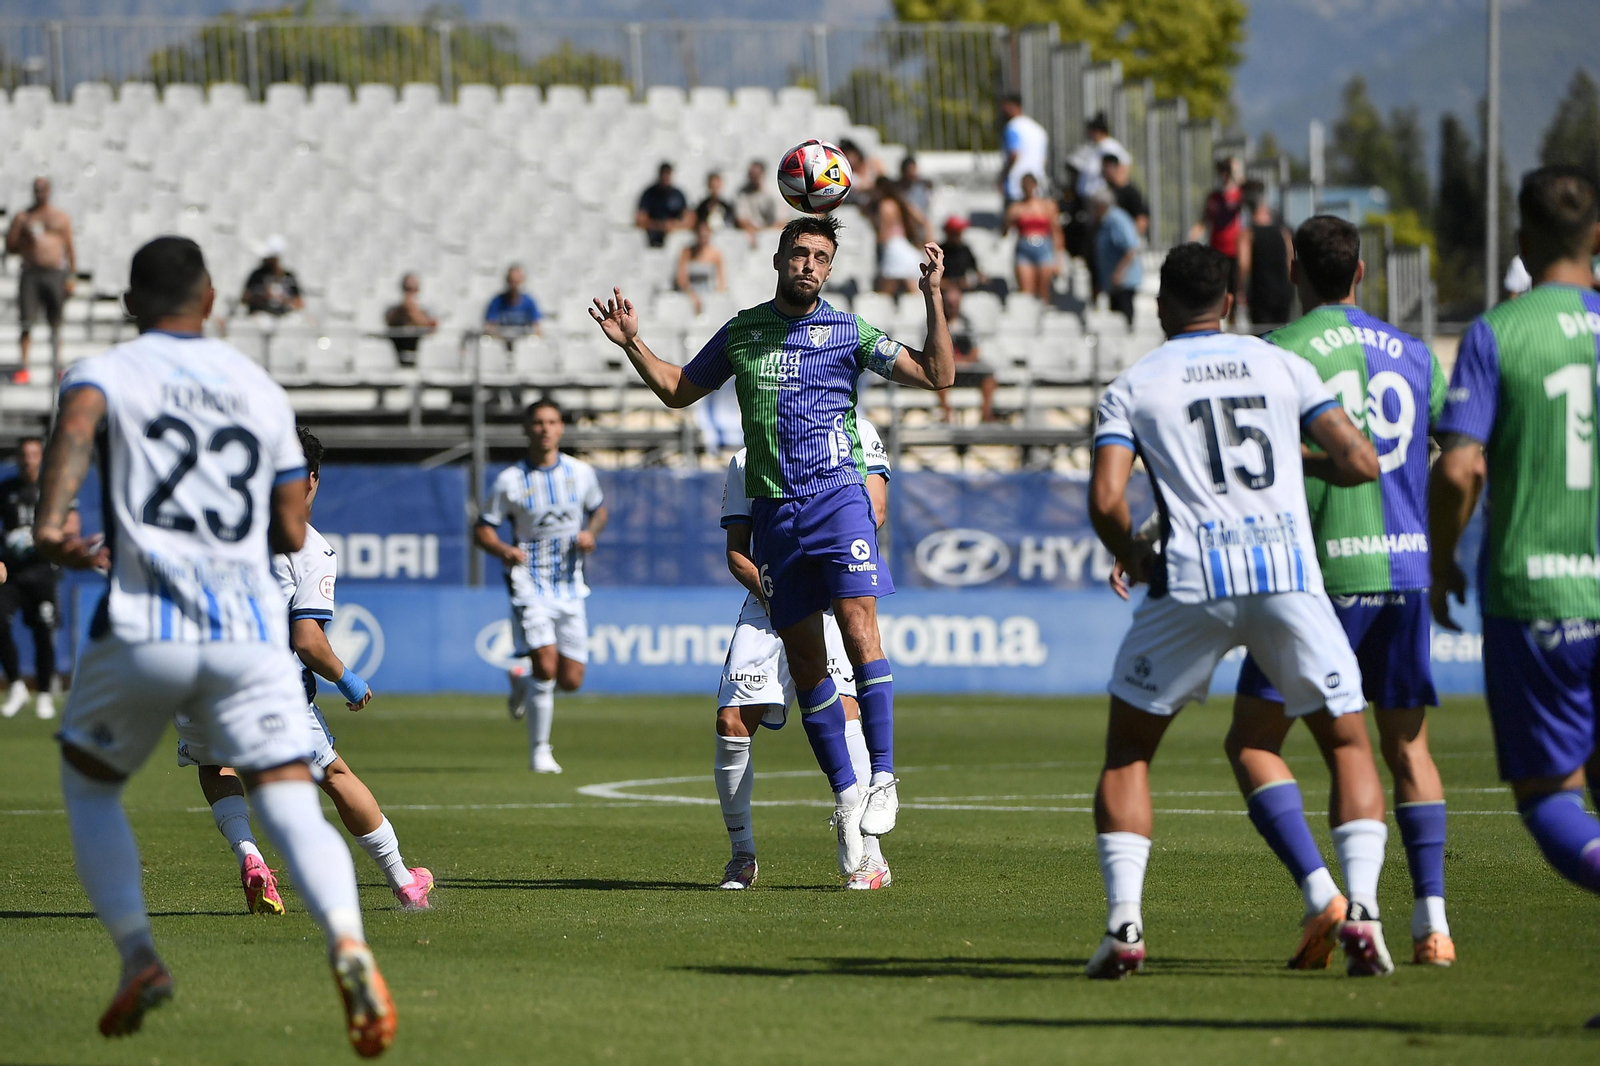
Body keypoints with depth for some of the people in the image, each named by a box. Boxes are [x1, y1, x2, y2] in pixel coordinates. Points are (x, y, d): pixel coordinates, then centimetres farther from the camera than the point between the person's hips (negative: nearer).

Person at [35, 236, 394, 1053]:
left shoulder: (107, 371, 8)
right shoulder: (261, 390, 18)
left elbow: (78, 416, -18)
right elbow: (291, 533, 18)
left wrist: (50, 519, -28)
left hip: (142, 627, -1)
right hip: (252, 631, 2)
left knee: (88, 785, 22)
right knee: (291, 804, -7)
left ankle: (137, 957, 8)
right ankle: (348, 946, -35)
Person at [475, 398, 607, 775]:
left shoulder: (581, 473, 3)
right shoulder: (510, 481, -5)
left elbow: (599, 508, 20)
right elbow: (483, 529, 0)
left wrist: (591, 533, -3)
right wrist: (504, 550, -22)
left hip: (570, 587, 4)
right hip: (529, 585, -4)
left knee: (570, 681, 2)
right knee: (546, 666, -19)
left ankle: (523, 682, 36)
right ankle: (539, 752, -4)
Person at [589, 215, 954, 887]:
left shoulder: (849, 332, 3)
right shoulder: (742, 332, 12)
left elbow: (937, 376, -3)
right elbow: (678, 389, 24)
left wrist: (933, 301, -14)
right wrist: (632, 344, 10)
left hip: (837, 497, -3)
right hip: (772, 510, 3)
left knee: (859, 629, -19)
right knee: (804, 658, 3)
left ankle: (883, 777, -14)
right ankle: (846, 792, 11)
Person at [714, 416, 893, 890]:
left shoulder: (854, 433, 9)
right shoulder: (745, 462, 18)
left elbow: (873, 511, -4)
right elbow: (736, 551, 13)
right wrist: (770, 593, -7)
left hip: (836, 596, -4)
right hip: (769, 598, 4)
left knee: (839, 711, -24)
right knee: (732, 723, -8)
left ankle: (868, 855, -19)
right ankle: (742, 855, 10)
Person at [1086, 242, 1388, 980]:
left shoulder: (1132, 387, 8)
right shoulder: (1282, 366, 12)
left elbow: (1105, 500, -3)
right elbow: (1361, 462, 6)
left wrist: (1130, 555, 17)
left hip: (1191, 582, -1)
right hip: (1288, 573, 1)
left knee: (1128, 750, 15)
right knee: (1347, 745, 14)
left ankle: (1123, 921, 1)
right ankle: (1359, 907, -5)